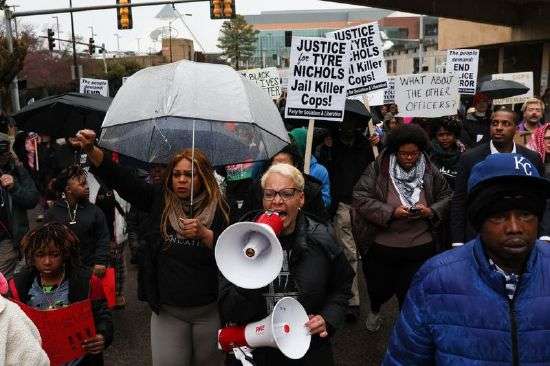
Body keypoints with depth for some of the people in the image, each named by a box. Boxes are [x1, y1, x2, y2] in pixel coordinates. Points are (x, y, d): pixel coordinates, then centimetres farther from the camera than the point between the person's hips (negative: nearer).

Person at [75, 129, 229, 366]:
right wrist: (91, 150, -19)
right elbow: (120, 177, -6)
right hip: (167, 311, 1)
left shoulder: (217, 209, -6)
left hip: (209, 311, -1)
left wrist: (204, 233, -30)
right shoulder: (160, 200, 1)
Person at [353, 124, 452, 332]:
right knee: (380, 289, 17)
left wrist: (431, 211, -11)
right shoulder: (377, 169, -8)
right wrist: (391, 212, -21)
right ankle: (374, 311, 52)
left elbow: (446, 198, 10)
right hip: (382, 247, 0)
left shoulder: (430, 172, -1)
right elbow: (361, 200, -12)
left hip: (420, 247, 1)